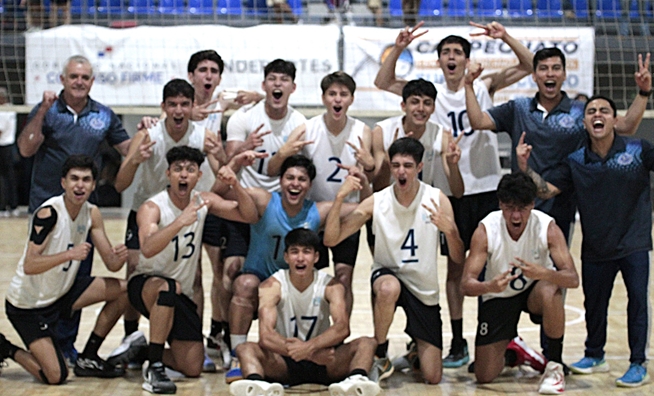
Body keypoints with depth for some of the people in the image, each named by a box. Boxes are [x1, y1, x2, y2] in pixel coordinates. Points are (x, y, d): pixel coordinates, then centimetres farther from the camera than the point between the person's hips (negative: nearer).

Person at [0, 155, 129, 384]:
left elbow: (111, 264, -2)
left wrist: (119, 257, -25)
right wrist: (70, 254, -42)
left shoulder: (91, 214, -3)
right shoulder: (49, 213, -24)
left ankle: (87, 359, 7)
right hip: (27, 305, -7)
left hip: (60, 293, 7)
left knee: (124, 290, -5)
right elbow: (29, 266, -32)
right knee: (55, 377, -16)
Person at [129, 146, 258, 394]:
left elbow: (249, 216, -5)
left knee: (193, 368, -5)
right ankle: (154, 368, -30)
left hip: (181, 294, 5)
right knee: (167, 287, -42)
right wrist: (180, 221, -52)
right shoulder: (152, 208, -20)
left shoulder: (204, 201, -3)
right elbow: (147, 249, -38)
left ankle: (148, 353, 25)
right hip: (146, 283, -5)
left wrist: (235, 186, -22)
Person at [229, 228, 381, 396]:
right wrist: (314, 354, -37)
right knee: (245, 348, -27)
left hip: (323, 359, 1)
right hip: (284, 360, -1)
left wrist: (309, 347, -43)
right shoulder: (272, 286, -10)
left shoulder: (331, 286, -6)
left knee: (367, 343, -22)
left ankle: (356, 379, -54)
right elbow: (266, 335, -24)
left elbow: (342, 327, -23)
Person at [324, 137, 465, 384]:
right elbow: (331, 239, -16)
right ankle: (379, 354, -16)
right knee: (388, 288, -41)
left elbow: (458, 260, -12)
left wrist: (450, 231, -33)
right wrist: (340, 197, -29)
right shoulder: (376, 202, -11)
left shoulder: (437, 200, -11)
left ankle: (415, 349, 34)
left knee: (433, 378, -3)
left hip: (425, 290, 1)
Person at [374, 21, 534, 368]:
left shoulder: (484, 86, 3)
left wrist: (505, 37, -17)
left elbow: (528, 67, -4)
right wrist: (398, 48, -15)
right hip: (451, 192, 1)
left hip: (487, 188, -1)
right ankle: (458, 343, 12)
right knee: (455, 267, 6)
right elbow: (383, 82, -2)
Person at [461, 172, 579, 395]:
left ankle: (554, 366, -17)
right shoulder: (486, 230, -24)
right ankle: (512, 353, 31)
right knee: (484, 376, -6)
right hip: (498, 297, 1)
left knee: (550, 291, -39)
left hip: (535, 290, -1)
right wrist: (489, 287, -50)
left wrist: (543, 273, -51)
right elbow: (466, 284, -26)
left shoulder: (547, 227, -24)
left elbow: (573, 279, -29)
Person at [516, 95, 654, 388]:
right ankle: (594, 356, 34)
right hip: (595, 248, 3)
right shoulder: (576, 161, -1)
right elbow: (546, 190, -4)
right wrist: (525, 168, -19)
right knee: (593, 303, 14)